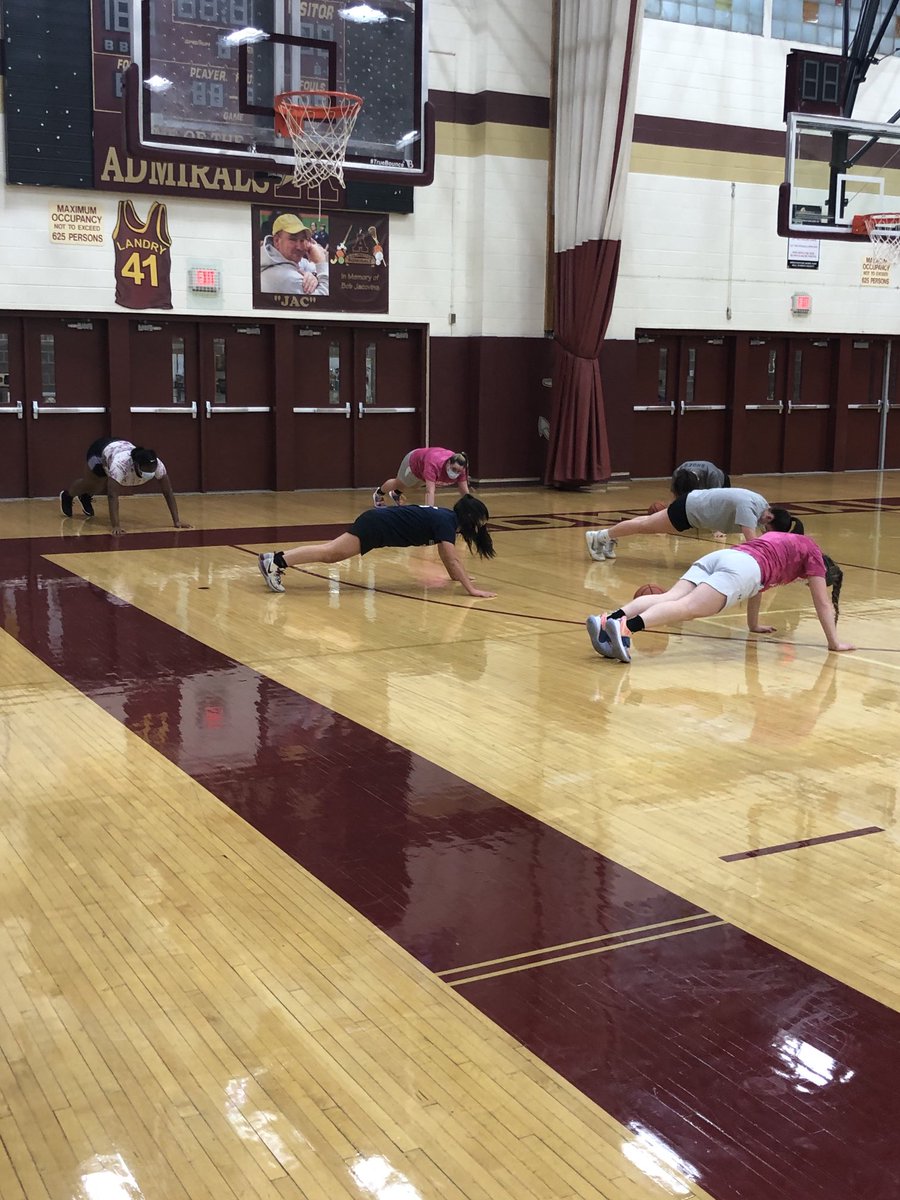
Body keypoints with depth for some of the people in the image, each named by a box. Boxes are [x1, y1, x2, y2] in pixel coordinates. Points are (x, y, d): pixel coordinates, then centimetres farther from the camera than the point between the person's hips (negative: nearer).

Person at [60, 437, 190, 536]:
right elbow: (113, 496, -51)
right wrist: (115, 526, -59)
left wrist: (177, 520, -37)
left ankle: (86, 497, 51)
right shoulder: (121, 464, -50)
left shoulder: (157, 465, -38)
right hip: (102, 450, -4)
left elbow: (168, 492, -31)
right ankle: (66, 496, 45)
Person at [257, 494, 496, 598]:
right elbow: (452, 559, -22)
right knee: (331, 552, -11)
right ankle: (276, 562, -15)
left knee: (331, 553, 7)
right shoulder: (446, 522, -15)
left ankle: (276, 559, 6)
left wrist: (457, 576, 29)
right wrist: (471, 588, -24)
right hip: (376, 526, -8)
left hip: (378, 523, 8)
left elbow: (445, 554, 26)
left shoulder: (447, 518, 11)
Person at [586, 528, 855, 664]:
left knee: (670, 598, -14)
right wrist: (834, 643, 27)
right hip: (743, 567, -7)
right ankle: (626, 627, -50)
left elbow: (757, 585, 49)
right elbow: (823, 603, 20)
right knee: (688, 607, -26)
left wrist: (753, 625, 56)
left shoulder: (782, 541, 43)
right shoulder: (813, 554, 23)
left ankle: (609, 620, -37)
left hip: (719, 556, 7)